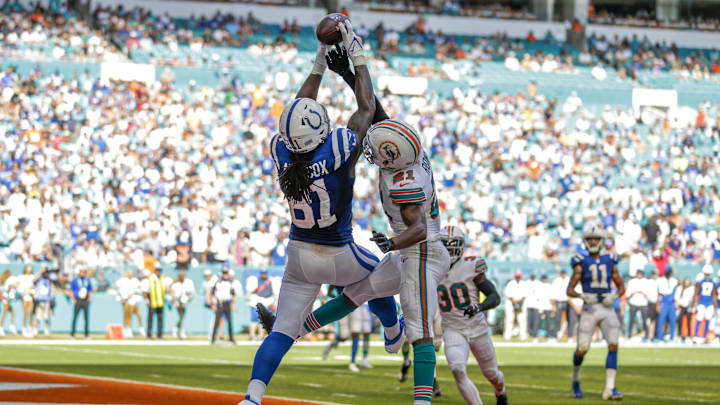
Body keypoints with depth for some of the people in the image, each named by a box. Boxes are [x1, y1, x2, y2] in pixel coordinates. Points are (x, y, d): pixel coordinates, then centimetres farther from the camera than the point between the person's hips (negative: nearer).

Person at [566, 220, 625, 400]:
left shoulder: (610, 262, 9)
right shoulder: (581, 263, 1)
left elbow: (621, 286, 16)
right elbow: (569, 290, -1)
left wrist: (615, 295, -6)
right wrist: (583, 296, -20)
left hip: (608, 309, 2)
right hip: (590, 310, -2)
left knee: (613, 346, -14)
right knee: (581, 350, -4)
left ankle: (609, 389, -14)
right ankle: (575, 378, 28)